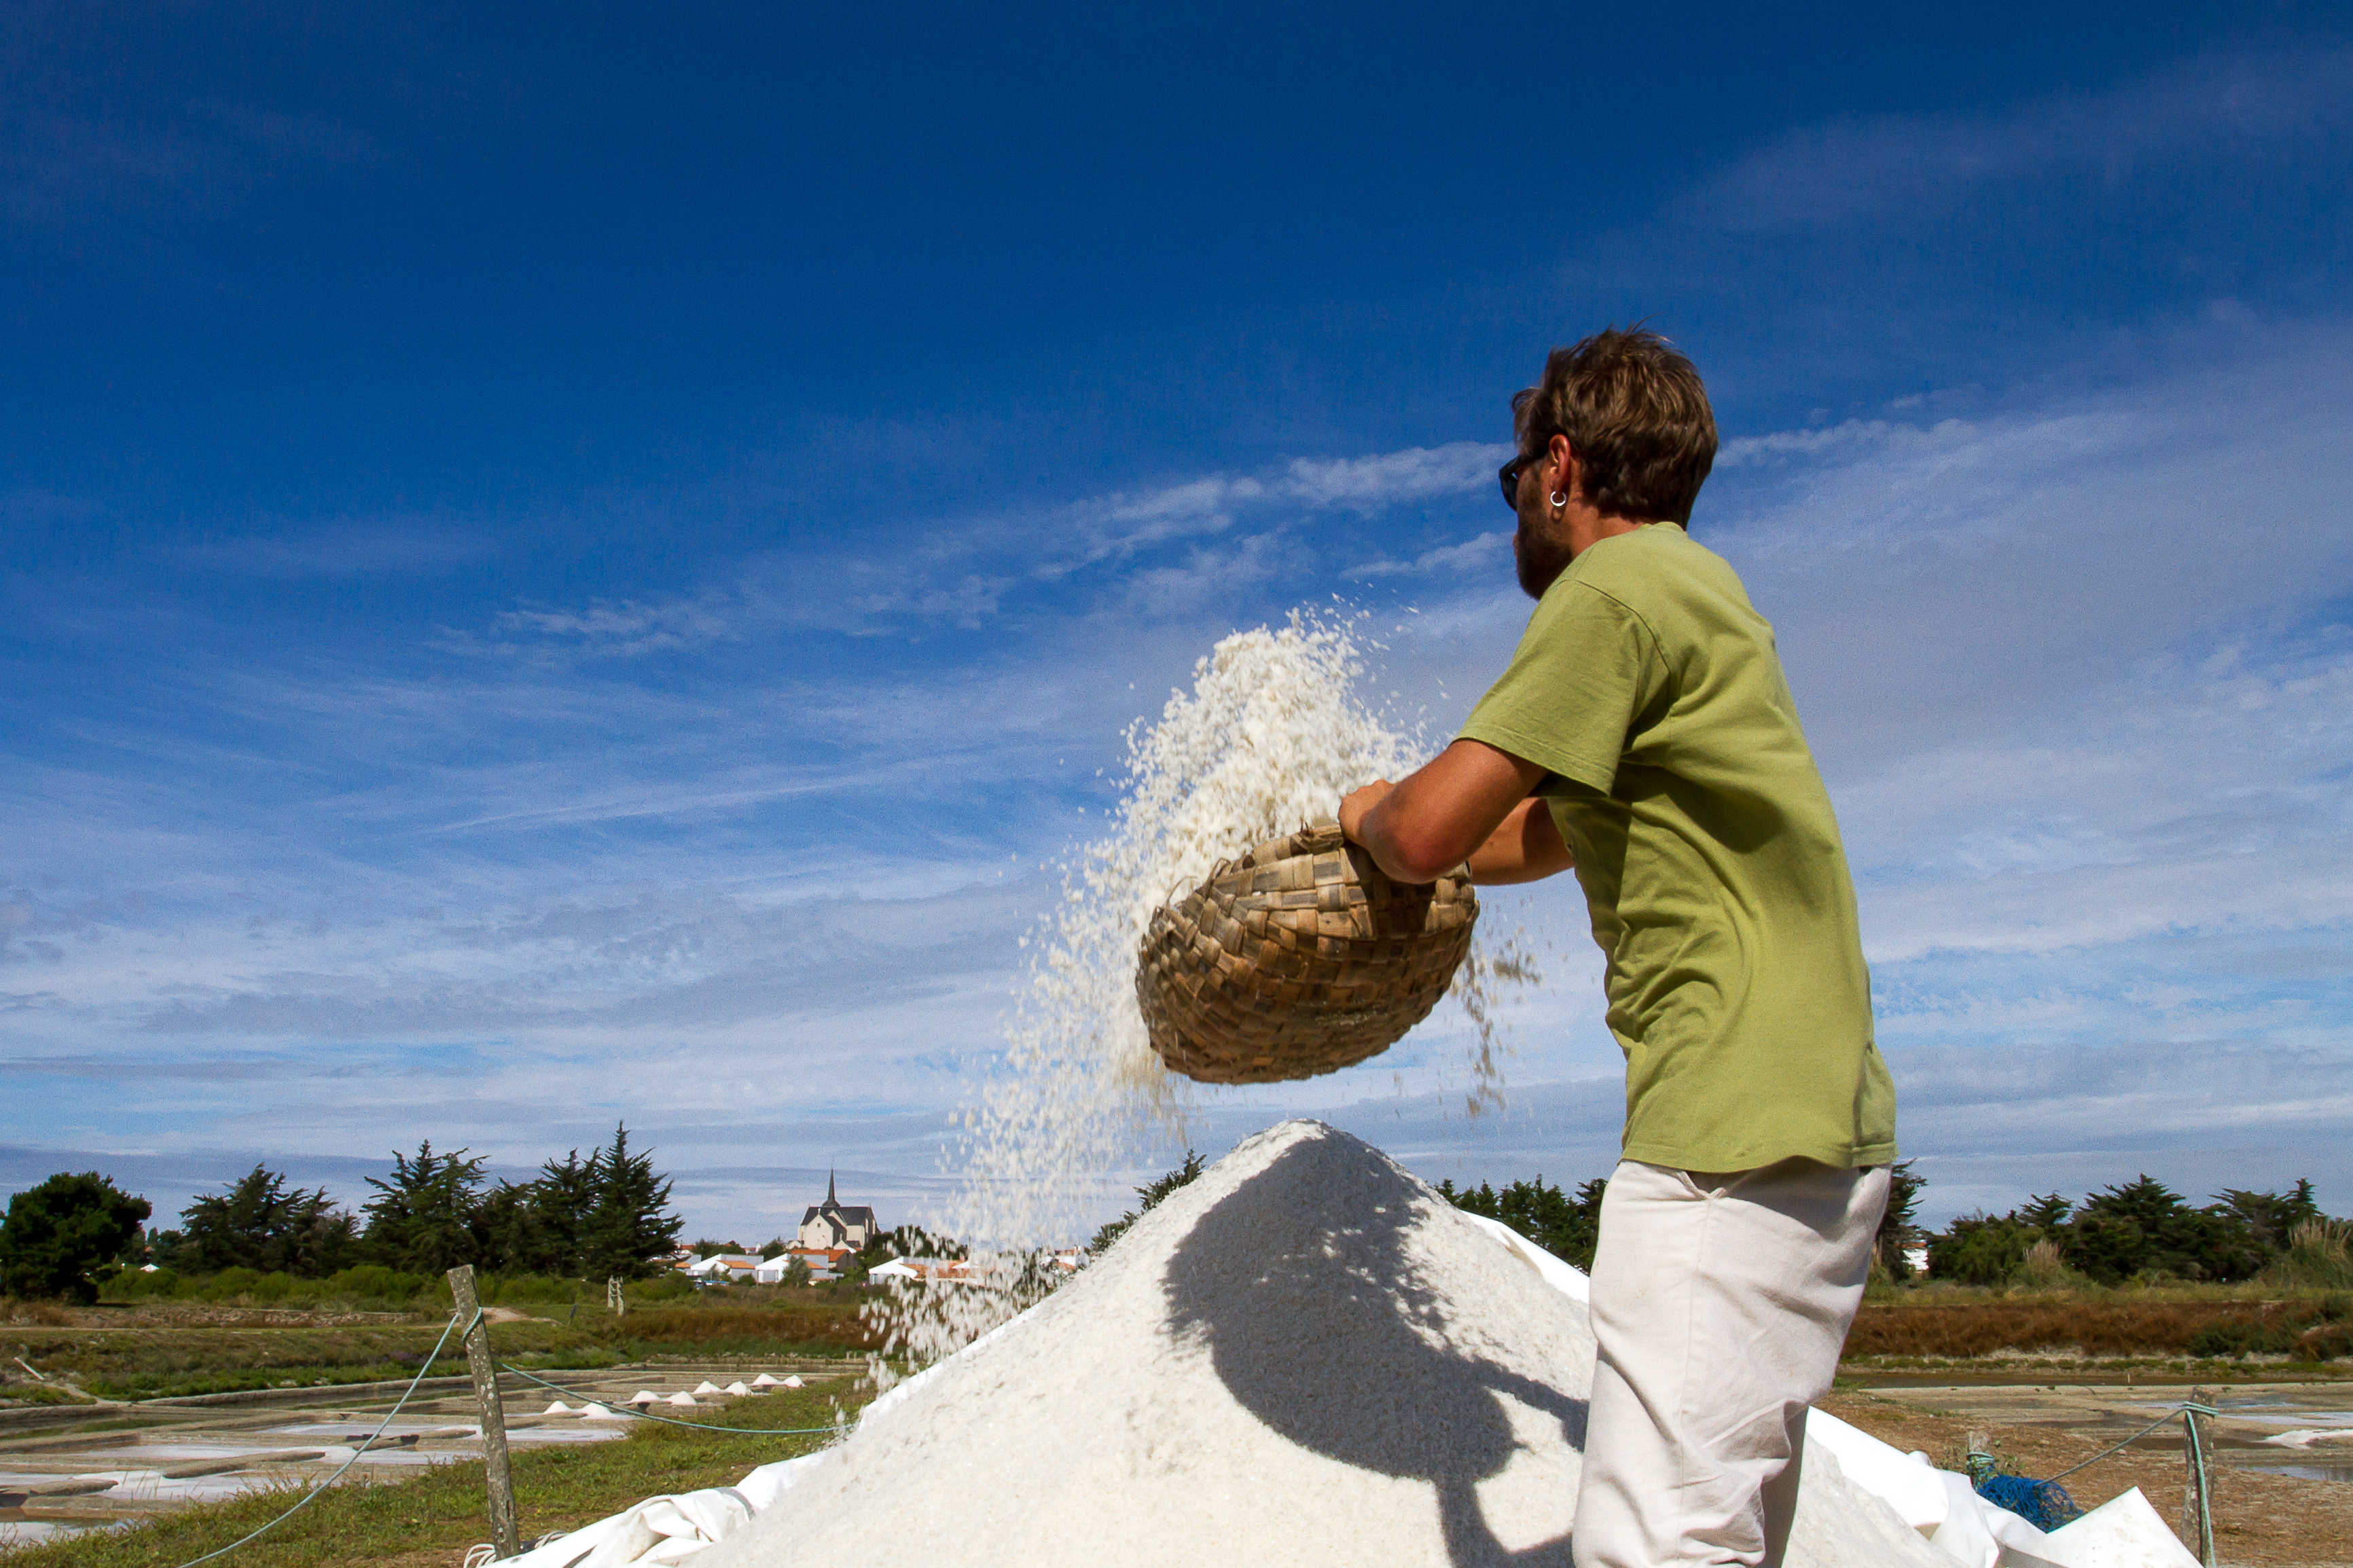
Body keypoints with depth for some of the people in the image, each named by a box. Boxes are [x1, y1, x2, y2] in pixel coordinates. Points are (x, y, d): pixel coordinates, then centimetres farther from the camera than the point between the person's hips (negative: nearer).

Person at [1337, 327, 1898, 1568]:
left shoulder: (1614, 592, -10)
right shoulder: (1695, 588, 22)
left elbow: (1427, 835, -14)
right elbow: (1547, 834, 32)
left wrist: (1368, 813, 8)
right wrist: (1391, 835, 31)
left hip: (1733, 1139, -11)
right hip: (1821, 1125, 11)